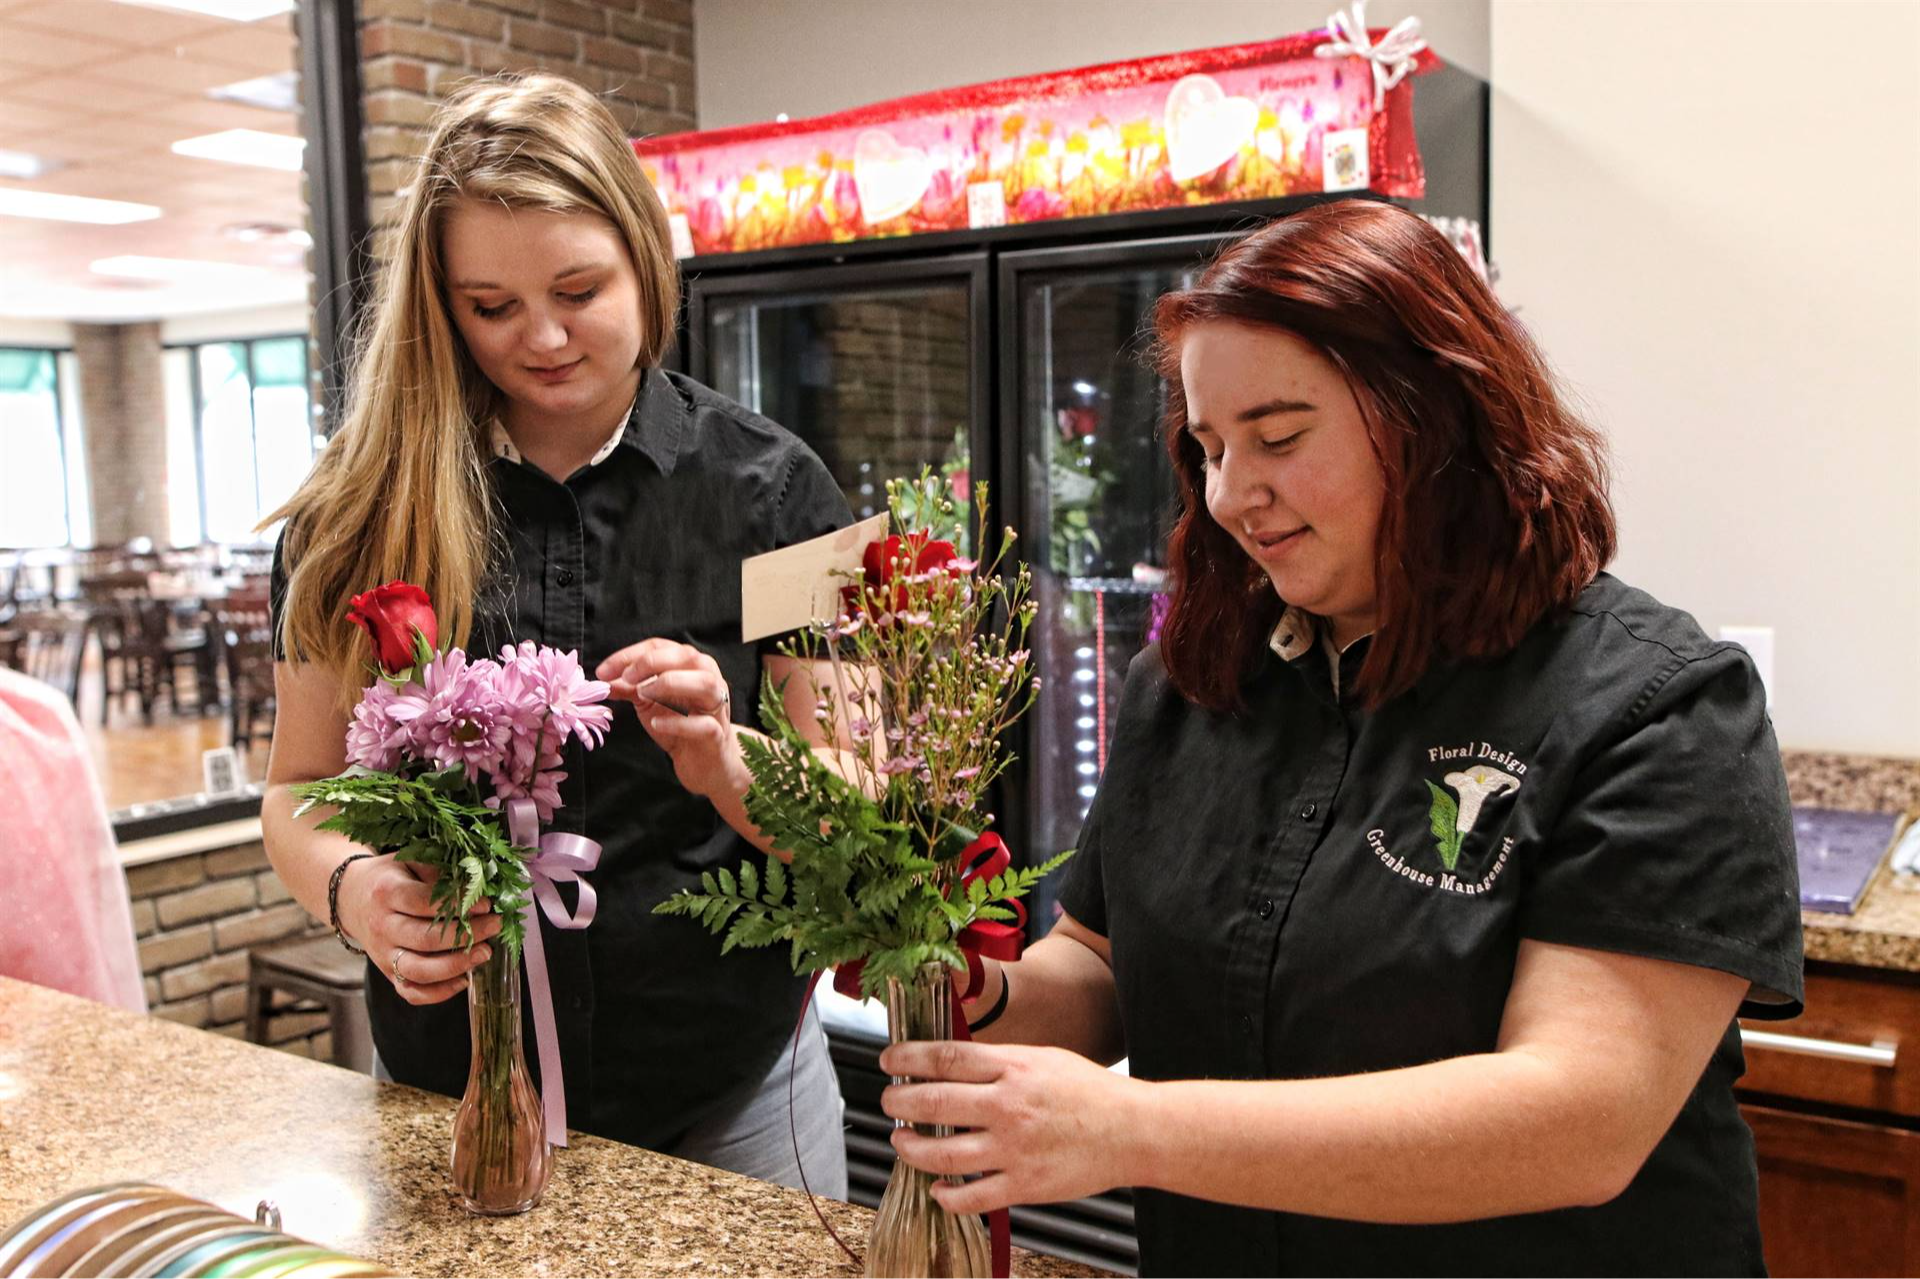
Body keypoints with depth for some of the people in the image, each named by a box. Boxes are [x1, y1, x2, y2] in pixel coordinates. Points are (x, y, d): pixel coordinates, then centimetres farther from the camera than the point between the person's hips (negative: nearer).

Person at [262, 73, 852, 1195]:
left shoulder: (769, 488, -8)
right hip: (454, 1090, 1)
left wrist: (727, 767, -27)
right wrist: (354, 890, -19)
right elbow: (298, 791, 2)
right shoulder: (364, 513, -4)